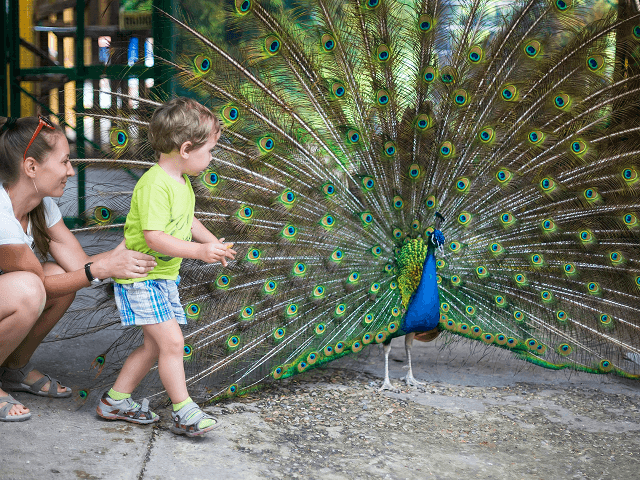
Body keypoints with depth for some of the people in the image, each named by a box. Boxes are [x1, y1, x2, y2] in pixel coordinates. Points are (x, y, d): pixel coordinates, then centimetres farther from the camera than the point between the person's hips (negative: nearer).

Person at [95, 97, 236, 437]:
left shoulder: (182, 181, 8)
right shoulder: (155, 185, -23)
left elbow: (187, 219, 22)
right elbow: (154, 237, -29)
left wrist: (214, 242, 9)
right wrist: (199, 251, -31)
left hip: (165, 277, 10)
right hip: (141, 279, -10)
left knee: (154, 346, 14)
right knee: (172, 342, -10)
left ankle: (115, 401, 26)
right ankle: (183, 412, 0)